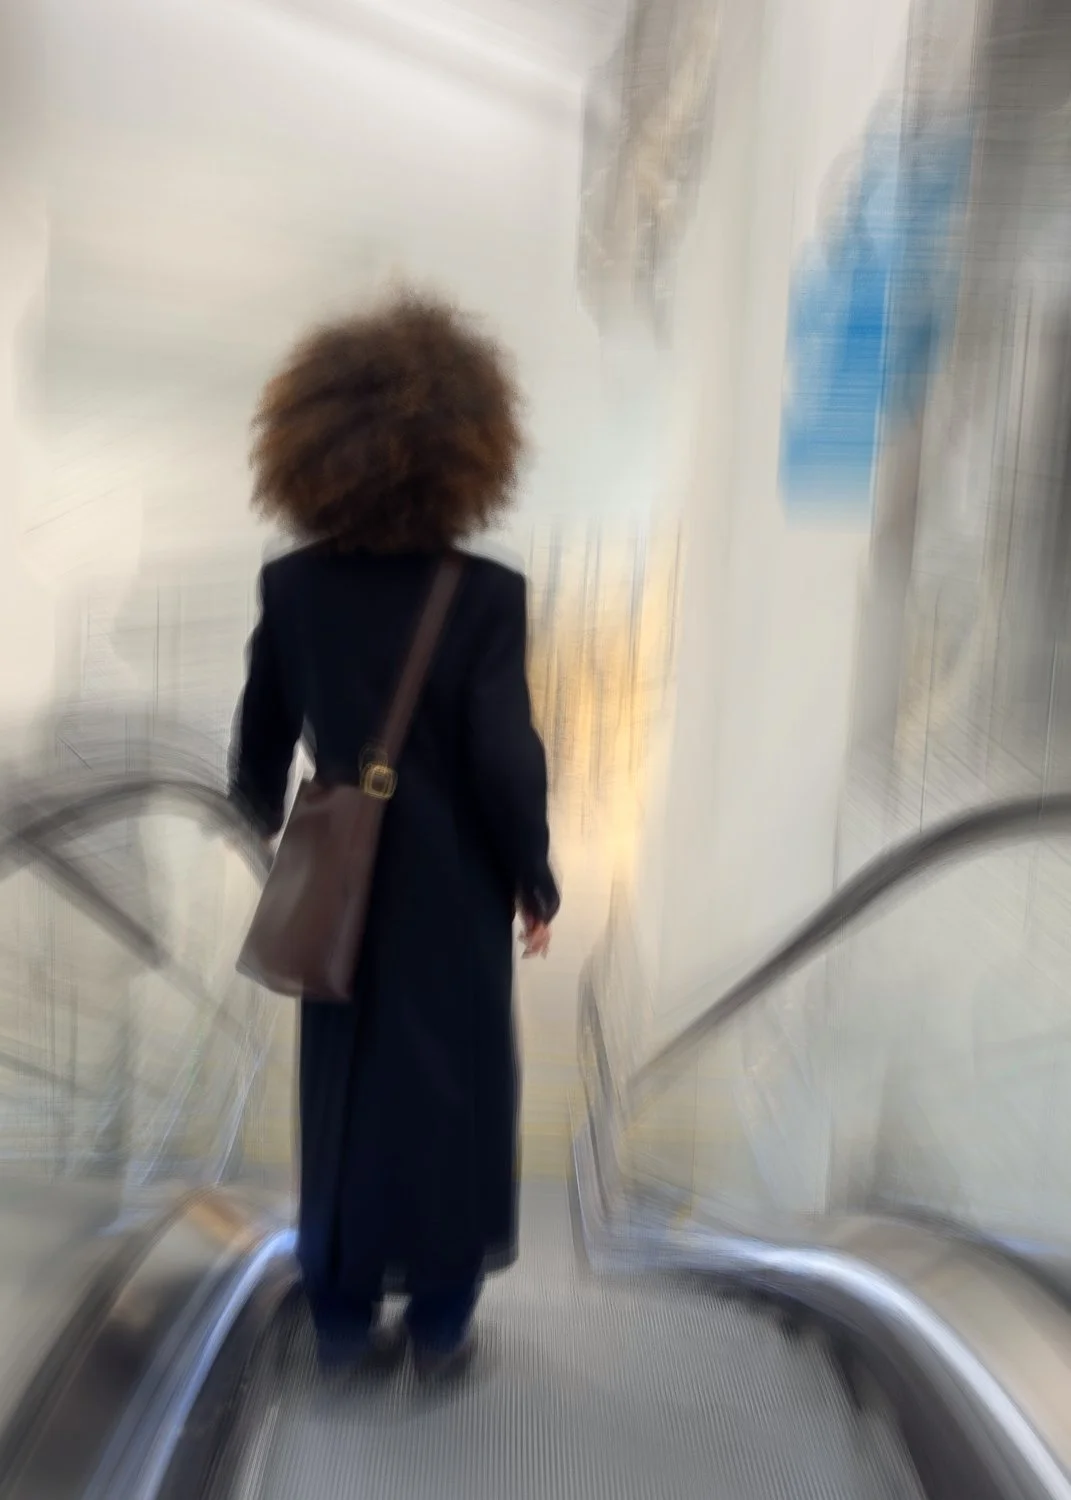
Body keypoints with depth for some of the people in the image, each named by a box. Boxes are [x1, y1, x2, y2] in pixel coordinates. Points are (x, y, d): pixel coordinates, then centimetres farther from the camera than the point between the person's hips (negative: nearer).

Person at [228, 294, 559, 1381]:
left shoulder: (292, 589, -6)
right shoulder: (484, 596, -17)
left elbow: (258, 752, 2)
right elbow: (504, 764, -18)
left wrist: (275, 836, 20)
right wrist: (535, 882, -3)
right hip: (454, 894, -3)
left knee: (342, 1094, 17)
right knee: (450, 1094, 14)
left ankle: (343, 1315, 29)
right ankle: (439, 1319, 28)